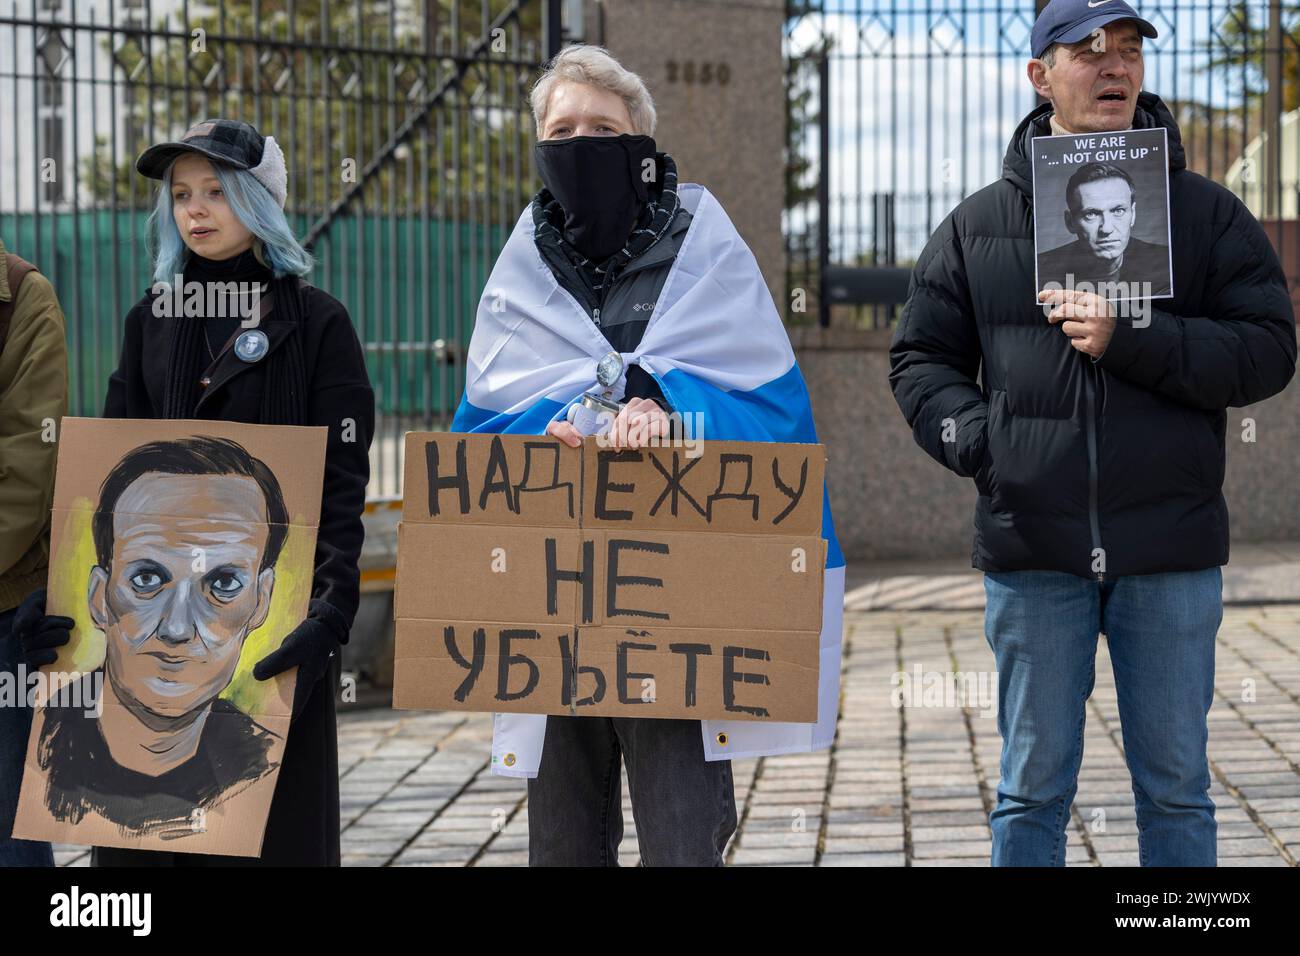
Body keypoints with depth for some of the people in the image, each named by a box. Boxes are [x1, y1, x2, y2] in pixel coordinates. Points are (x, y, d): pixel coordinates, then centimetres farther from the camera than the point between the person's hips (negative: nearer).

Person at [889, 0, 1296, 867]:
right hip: (1033, 549, 1)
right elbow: (921, 358, 11)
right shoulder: (976, 226, 8)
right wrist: (979, 440, -7)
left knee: (1176, 786, 8)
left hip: (1170, 547, 0)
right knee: (1033, 786, 7)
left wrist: (1132, 337, -16)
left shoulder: (1204, 212, 4)